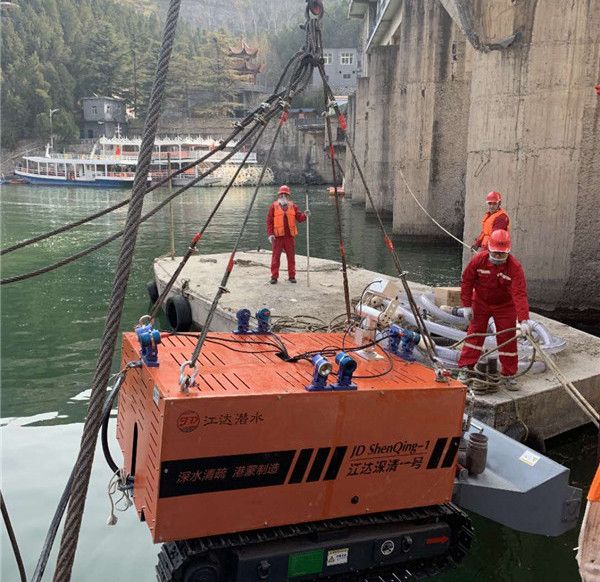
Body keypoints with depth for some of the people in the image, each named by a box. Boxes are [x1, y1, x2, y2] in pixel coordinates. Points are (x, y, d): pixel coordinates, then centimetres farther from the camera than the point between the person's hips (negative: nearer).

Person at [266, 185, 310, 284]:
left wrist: (304, 215, -18)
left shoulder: (293, 206, 9)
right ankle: (274, 276, 8)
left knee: (291, 256, 7)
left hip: (290, 236, 2)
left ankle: (292, 276, 16)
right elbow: (269, 221, 0)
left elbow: (299, 218, 4)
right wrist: (270, 234, -9)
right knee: (276, 256, 1)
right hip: (277, 236, -2)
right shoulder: (273, 206, 2)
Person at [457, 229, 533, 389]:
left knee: (508, 339, 2)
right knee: (474, 334, 2)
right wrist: (467, 306, -10)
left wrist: (524, 320, -43)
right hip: (480, 302, 1)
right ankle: (465, 369, 10)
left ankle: (508, 376, 13)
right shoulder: (479, 260, -21)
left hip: (505, 306, -1)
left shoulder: (515, 267, -26)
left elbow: (520, 295, -34)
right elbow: (466, 281, -9)